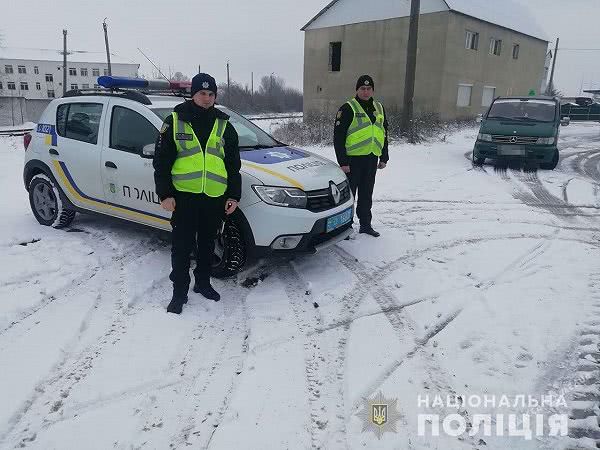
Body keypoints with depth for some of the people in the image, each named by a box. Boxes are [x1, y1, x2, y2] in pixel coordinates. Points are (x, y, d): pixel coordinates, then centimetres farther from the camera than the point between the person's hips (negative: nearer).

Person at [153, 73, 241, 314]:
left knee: (207, 244, 15)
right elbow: (161, 160, 0)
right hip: (184, 195, -2)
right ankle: (179, 292, 16)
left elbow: (233, 163, 11)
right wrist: (165, 194, -7)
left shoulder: (224, 125, 8)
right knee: (182, 246, 3)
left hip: (215, 197, 3)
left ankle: (203, 282, 33)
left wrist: (234, 195, 6)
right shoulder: (175, 121, 1)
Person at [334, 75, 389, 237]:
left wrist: (384, 157, 15)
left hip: (372, 159, 6)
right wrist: (342, 161, -16)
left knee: (367, 195, 14)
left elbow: (384, 134, 21)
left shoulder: (379, 108, 14)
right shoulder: (348, 108, -6)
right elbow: (338, 137, -10)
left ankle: (365, 224, 26)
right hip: (353, 159, -6)